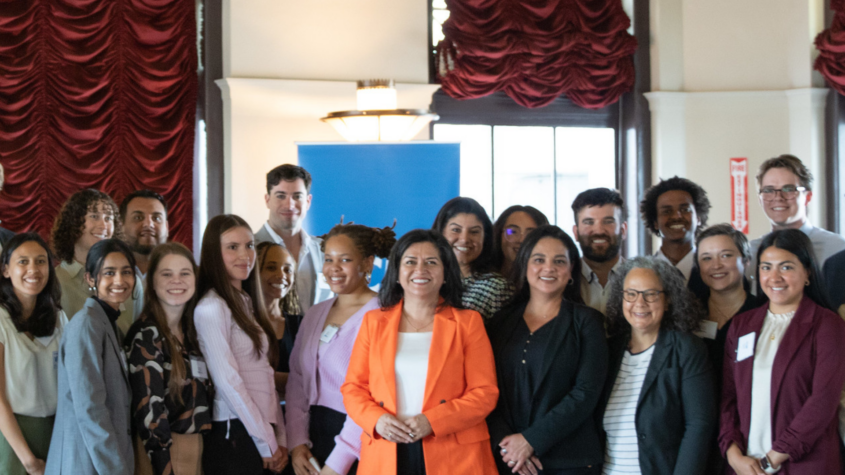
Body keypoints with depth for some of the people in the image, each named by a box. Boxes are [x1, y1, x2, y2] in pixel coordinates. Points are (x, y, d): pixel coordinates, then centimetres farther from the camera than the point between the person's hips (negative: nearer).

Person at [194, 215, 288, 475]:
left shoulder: (247, 303, 15)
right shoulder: (211, 308, -10)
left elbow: (266, 378, 12)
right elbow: (228, 382, -14)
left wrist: (279, 439, 5)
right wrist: (266, 444, -11)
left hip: (263, 432, 7)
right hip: (233, 436, -7)